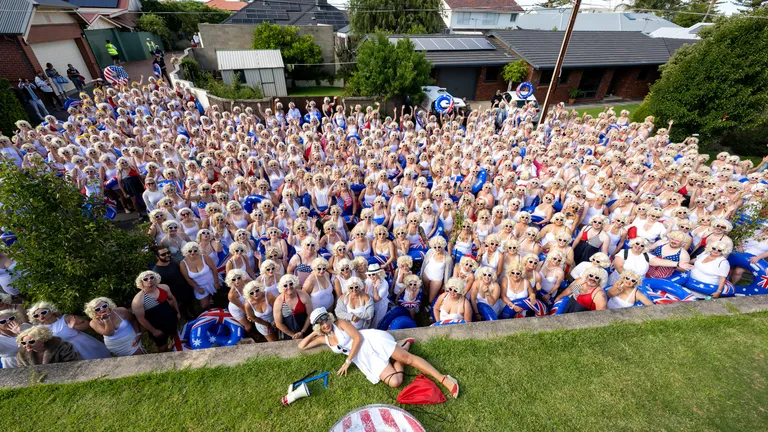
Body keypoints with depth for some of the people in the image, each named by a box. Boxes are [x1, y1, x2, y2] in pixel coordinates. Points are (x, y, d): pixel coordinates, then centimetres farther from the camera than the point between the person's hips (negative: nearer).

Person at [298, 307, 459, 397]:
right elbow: (301, 346, 20)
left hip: (373, 341, -4)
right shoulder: (324, 339, 14)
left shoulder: (340, 323, -2)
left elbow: (358, 338, -11)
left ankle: (444, 379, -10)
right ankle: (402, 346, 9)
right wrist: (314, 333, 5)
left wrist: (347, 362, -10)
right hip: (365, 359, 4)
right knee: (394, 381, -15)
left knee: (407, 358, -17)